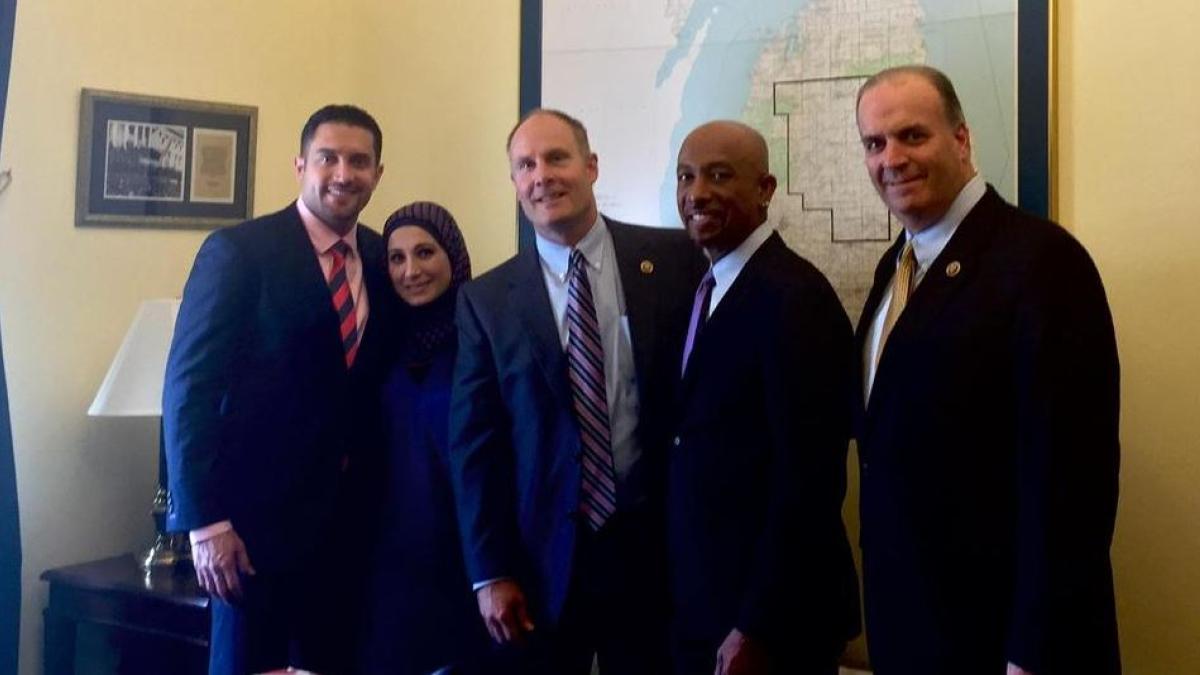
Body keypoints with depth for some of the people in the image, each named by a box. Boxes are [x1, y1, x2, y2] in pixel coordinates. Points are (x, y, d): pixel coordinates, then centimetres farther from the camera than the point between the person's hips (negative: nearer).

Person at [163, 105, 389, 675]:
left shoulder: (381, 259, 6)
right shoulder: (237, 251, -9)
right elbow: (189, 387, -12)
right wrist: (204, 520, -17)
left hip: (346, 514, 5)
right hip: (254, 510, -5)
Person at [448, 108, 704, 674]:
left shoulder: (673, 258, 0)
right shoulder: (486, 300, 2)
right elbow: (474, 442, 0)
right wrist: (491, 573, -4)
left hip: (655, 541, 0)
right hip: (542, 557, 1)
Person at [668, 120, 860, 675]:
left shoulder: (793, 297, -18)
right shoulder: (710, 291, 8)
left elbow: (809, 480, -22)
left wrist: (757, 629, -20)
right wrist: (686, 599, 10)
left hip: (771, 617, -8)